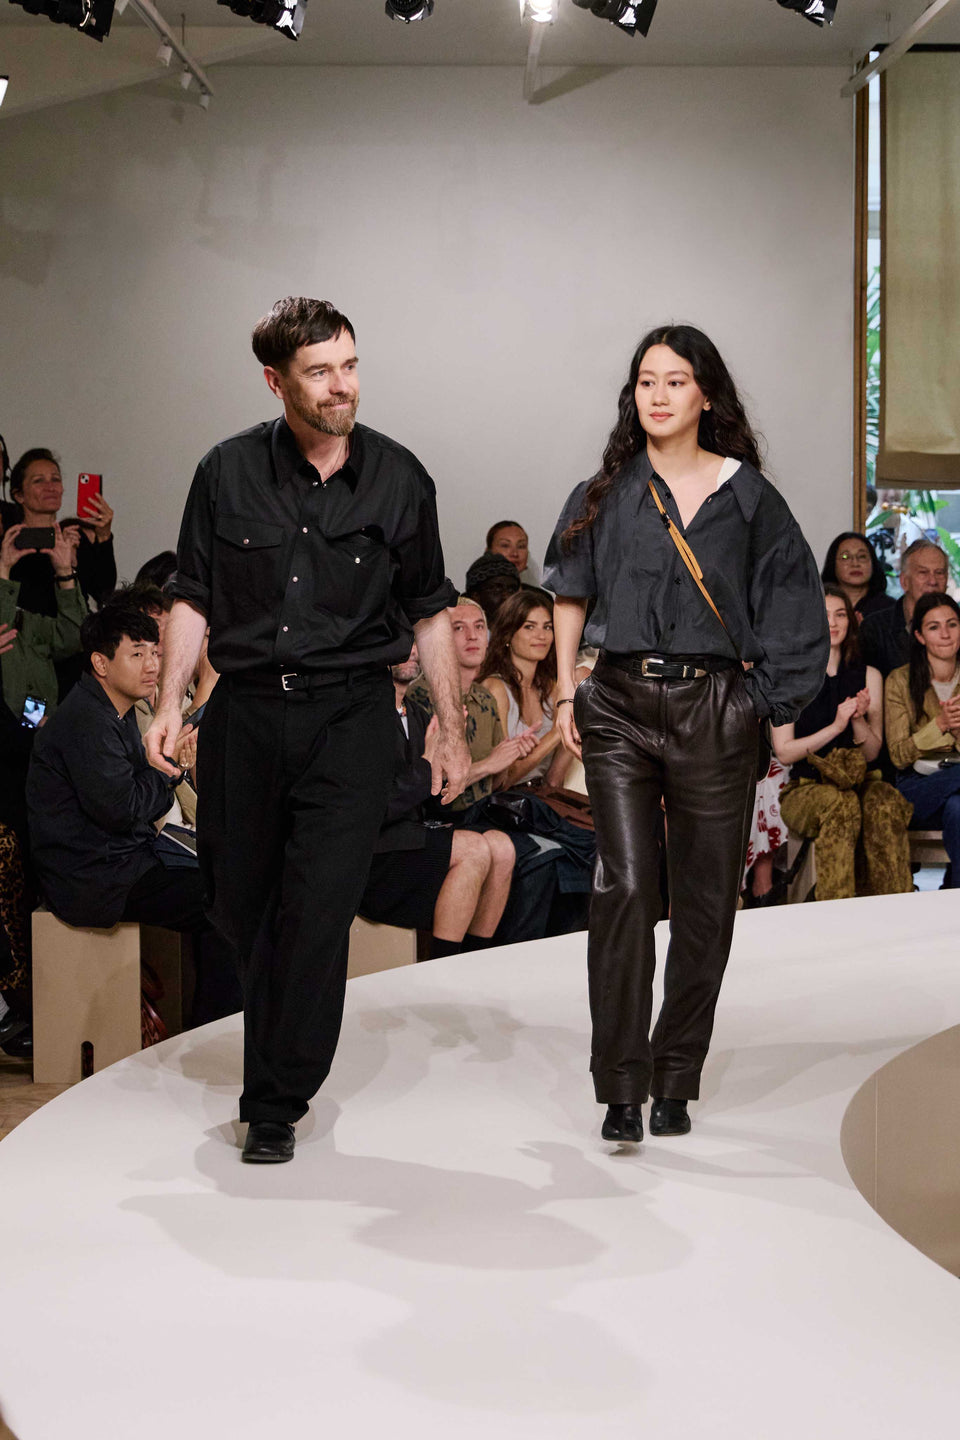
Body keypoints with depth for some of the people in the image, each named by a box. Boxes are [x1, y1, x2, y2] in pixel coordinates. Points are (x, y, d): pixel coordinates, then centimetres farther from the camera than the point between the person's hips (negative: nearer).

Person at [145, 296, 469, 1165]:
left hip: (351, 713, -1)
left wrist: (452, 732, 8)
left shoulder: (399, 478, 2)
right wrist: (171, 702, -4)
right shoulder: (229, 473, 1)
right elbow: (194, 598, 7)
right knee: (239, 904, 10)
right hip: (245, 711, 2)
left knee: (319, 909, -9)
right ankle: (285, 1055, 38)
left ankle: (276, 1106, 1)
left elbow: (429, 612, 9)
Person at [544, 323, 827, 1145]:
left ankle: (676, 1082, 15)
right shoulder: (607, 494, 8)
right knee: (624, 888, -10)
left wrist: (767, 698, 0)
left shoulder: (745, 494, 4)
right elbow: (571, 595, 14)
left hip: (714, 711, 0)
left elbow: (788, 605, 7)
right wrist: (567, 693, 7)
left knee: (705, 900, 3)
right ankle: (621, 1090, -7)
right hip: (620, 707, 0)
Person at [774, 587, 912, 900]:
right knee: (842, 803, -37)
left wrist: (859, 719, -11)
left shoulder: (868, 676, 12)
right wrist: (836, 726, -14)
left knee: (884, 803, -33)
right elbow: (784, 752, -5)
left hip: (857, 779, 3)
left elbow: (872, 753, 9)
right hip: (804, 788, -3)